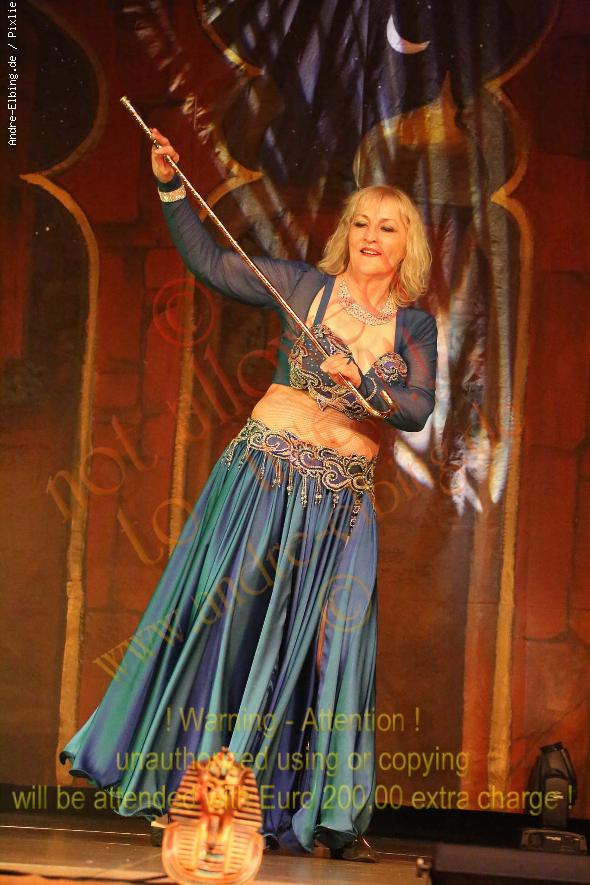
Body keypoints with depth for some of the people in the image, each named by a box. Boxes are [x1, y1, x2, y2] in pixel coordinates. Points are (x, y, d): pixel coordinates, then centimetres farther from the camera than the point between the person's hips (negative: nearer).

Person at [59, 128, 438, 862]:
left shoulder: (416, 326, 7)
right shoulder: (305, 286, 3)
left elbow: (417, 411, -4)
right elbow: (209, 262, 3)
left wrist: (364, 388, -21)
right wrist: (171, 187, -4)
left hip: (343, 498, 2)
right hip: (266, 471, -2)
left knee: (331, 641, 0)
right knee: (225, 611, -4)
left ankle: (331, 814, 7)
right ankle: (192, 778, 10)